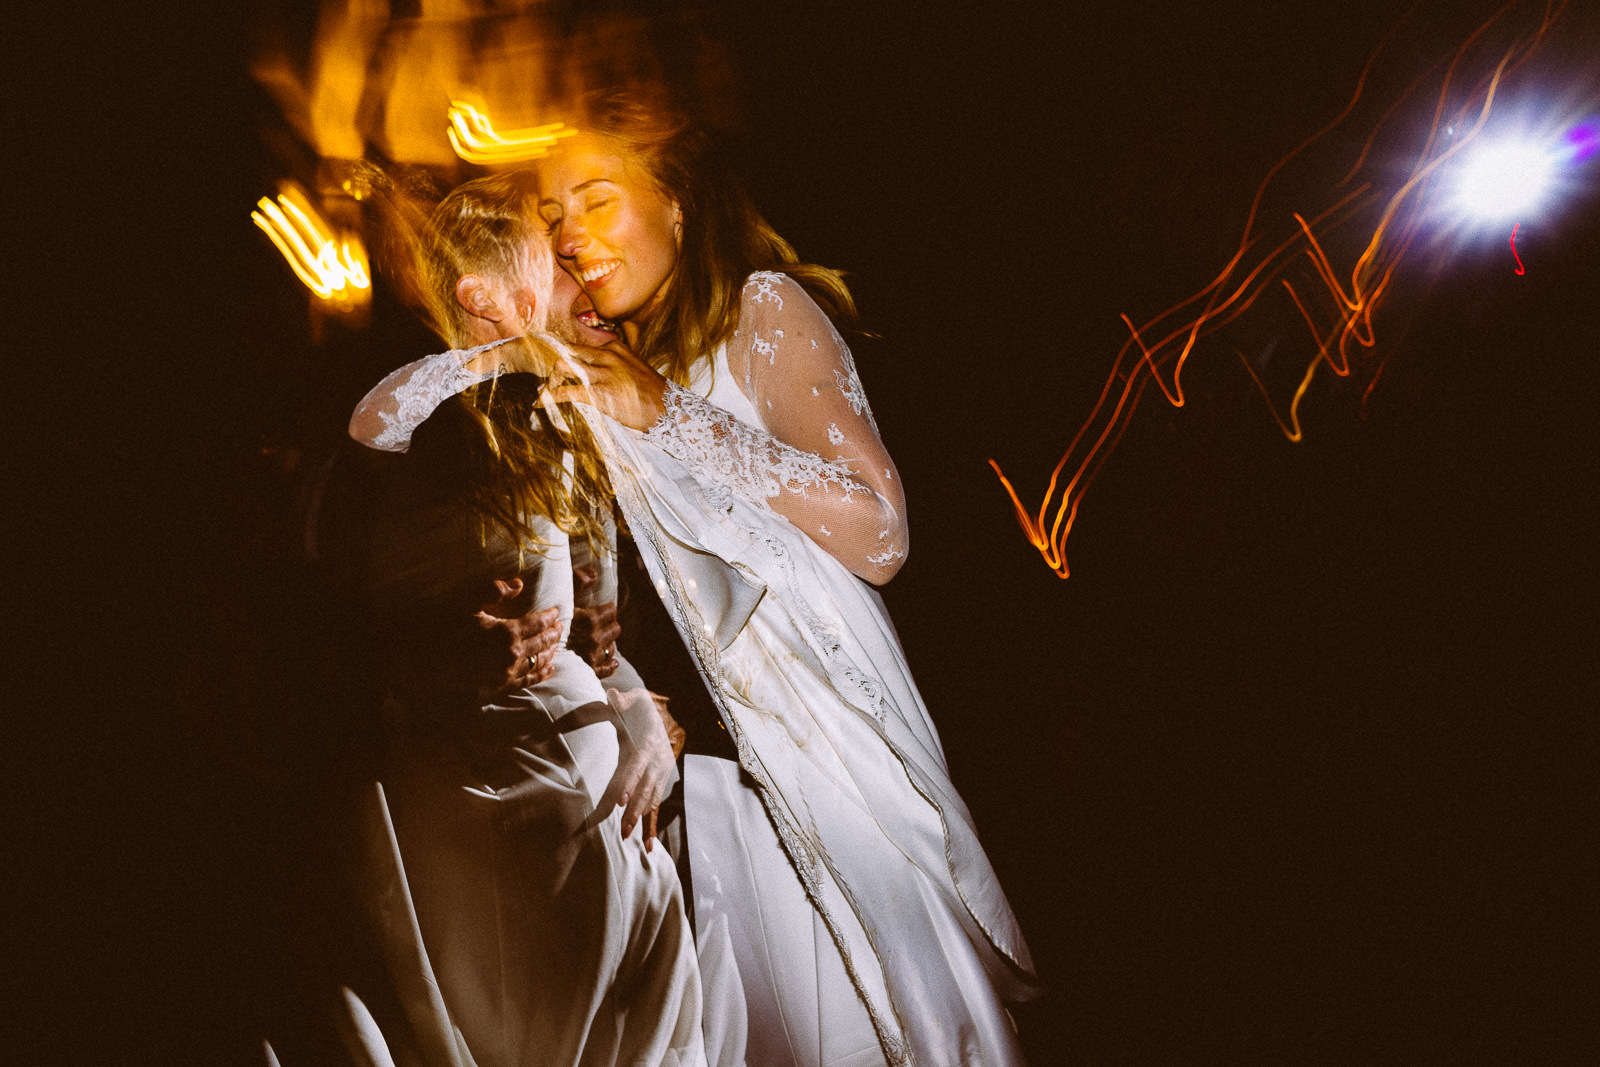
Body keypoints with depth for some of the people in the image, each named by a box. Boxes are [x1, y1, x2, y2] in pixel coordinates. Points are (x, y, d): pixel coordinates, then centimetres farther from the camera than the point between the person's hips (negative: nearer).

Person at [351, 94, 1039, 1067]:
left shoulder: (763, 307, -8)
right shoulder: (592, 355, 8)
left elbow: (879, 535, -19)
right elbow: (374, 422, 5)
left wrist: (666, 413, -21)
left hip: (817, 724, -4)